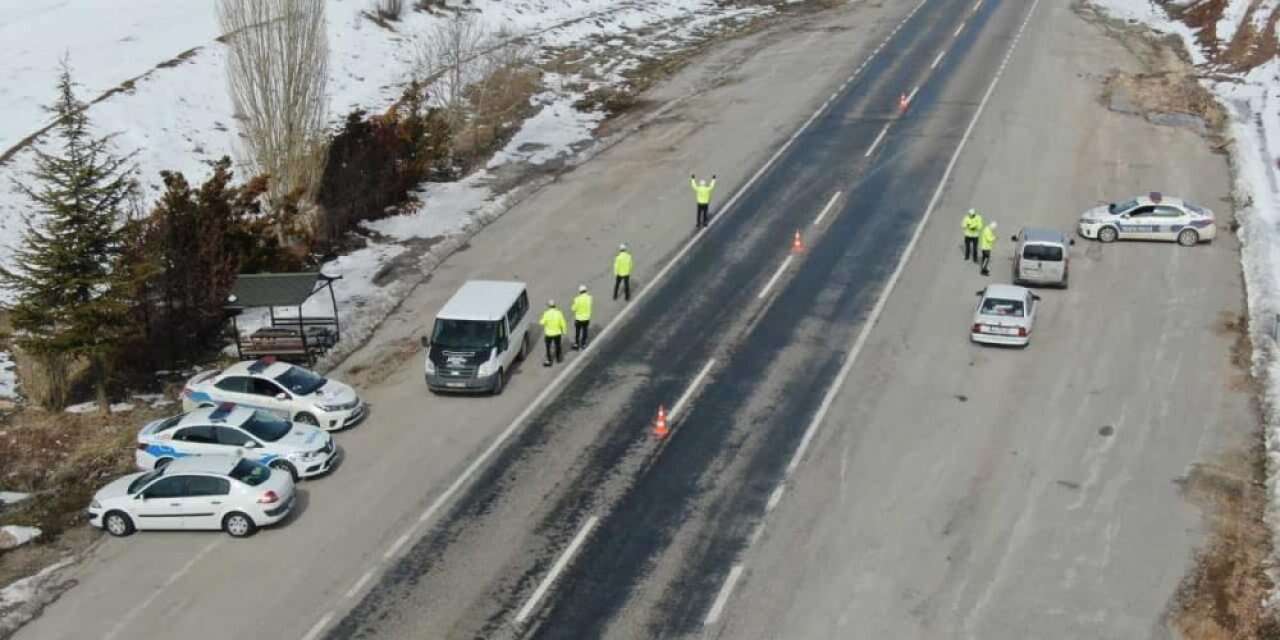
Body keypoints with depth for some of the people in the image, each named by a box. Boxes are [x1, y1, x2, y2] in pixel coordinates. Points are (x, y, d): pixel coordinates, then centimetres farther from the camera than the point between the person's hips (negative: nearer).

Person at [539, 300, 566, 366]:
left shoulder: (546, 313, -21)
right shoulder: (558, 313, -14)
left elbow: (542, 323, -14)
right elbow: (562, 323, -8)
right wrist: (563, 331, 7)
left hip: (548, 334, -3)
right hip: (557, 333, 3)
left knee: (548, 347, 12)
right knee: (557, 346, 21)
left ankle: (549, 361, 13)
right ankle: (558, 358, 37)